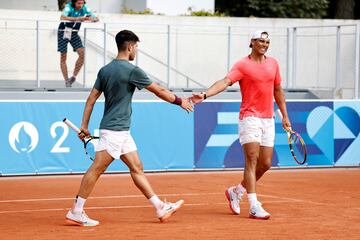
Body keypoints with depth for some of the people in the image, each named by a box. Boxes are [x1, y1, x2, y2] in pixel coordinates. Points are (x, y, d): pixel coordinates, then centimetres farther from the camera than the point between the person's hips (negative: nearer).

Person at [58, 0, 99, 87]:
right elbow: (62, 17, -40)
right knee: (63, 57, -1)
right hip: (63, 32, -4)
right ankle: (66, 81, 7)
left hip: (74, 33, 4)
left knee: (82, 53, -13)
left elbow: (96, 18, -8)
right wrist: (77, 19, -49)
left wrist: (91, 19, -32)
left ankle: (74, 76, 0)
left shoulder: (84, 8, -10)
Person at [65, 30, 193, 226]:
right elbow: (159, 91, -5)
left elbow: (91, 98, 10)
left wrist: (84, 126, 12)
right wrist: (180, 101, 9)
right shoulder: (132, 70, -13)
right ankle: (76, 212, -4)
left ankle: (160, 208, 14)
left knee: (137, 168, 10)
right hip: (114, 130, -9)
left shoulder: (105, 70, 10)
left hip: (122, 131, 9)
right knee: (96, 169, -6)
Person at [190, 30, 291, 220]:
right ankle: (254, 207, -14)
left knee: (265, 164, 5)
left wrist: (285, 115, 22)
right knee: (252, 159, -13)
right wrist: (205, 94, -37)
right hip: (250, 117, -6)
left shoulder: (273, 63, 12)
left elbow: (278, 90, 22)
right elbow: (225, 82, -21)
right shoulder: (243, 65, -7)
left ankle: (236, 192, 26)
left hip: (268, 119, 6)